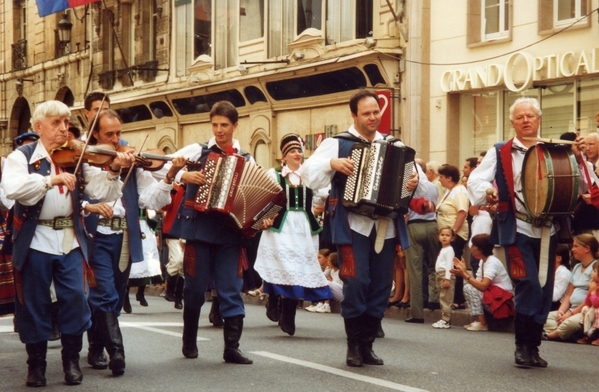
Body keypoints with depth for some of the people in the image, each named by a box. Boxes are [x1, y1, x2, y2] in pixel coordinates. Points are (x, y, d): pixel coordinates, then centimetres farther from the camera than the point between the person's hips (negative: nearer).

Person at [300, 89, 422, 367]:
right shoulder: (338, 143, 0)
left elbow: (411, 170, 14)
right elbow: (308, 174, -6)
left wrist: (416, 181, -8)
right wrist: (332, 163, -22)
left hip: (385, 227, 4)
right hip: (353, 225, -4)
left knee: (381, 286, 5)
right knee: (356, 281, -14)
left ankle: (367, 345, 16)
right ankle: (353, 345, 0)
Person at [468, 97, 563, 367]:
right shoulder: (500, 152, 4)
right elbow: (476, 179, -6)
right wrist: (486, 191, -27)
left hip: (547, 230, 4)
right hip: (517, 229, -3)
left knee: (545, 289, 5)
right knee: (529, 284, -16)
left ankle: (533, 346, 18)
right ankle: (523, 345, -3)